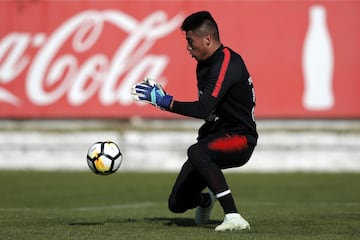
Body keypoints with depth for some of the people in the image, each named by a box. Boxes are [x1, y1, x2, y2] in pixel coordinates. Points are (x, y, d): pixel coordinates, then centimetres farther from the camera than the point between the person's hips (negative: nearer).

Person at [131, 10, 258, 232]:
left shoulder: (227, 63, -20)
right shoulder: (204, 64, 10)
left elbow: (204, 109, -29)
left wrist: (165, 101, -23)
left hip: (240, 139, -9)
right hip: (217, 136, 9)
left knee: (197, 152, -41)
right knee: (177, 204, 5)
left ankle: (233, 217, -39)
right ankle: (206, 200, 42)